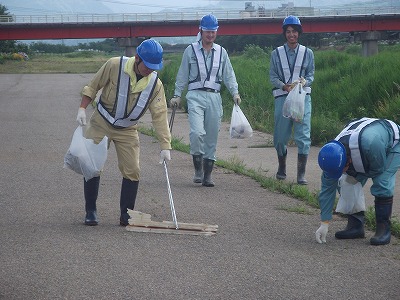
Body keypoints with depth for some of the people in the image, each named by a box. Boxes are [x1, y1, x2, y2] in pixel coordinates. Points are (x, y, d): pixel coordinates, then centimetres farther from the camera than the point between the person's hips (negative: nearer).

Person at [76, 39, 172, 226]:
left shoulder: (155, 84, -13)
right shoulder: (114, 66, -20)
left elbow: (160, 115, -13)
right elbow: (93, 87, -7)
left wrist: (165, 146, -17)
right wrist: (82, 109, -13)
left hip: (127, 130, 2)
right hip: (100, 124, -2)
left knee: (132, 171, -4)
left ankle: (126, 215, 7)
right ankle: (90, 211, 11)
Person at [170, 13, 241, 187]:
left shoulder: (221, 52, 13)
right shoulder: (191, 50, 6)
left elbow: (229, 75, 14)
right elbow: (182, 75, 9)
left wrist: (235, 92, -1)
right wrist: (177, 95, 4)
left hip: (214, 96, 3)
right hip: (196, 96, -3)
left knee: (212, 137, 3)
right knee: (197, 132, -21)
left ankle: (207, 174, 9)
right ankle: (198, 168, -6)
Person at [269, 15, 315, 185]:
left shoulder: (307, 53, 10)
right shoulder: (277, 53, 8)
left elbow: (311, 75, 9)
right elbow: (273, 77, 5)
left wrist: (304, 82, -13)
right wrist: (284, 86, -14)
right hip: (282, 97, 0)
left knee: (303, 135, -10)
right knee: (280, 136, 5)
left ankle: (301, 174, -8)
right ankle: (281, 168, 28)